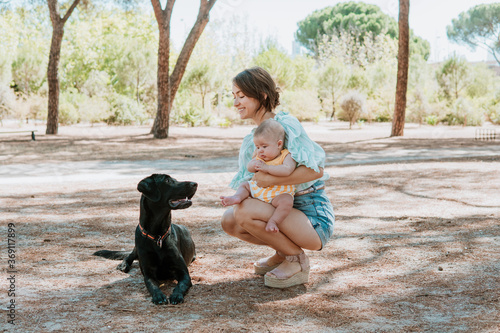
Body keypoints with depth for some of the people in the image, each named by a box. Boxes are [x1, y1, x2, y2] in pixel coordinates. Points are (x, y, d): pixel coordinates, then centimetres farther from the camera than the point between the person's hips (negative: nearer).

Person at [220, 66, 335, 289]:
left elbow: (316, 169, -27)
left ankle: (297, 260, -6)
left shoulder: (286, 125, -16)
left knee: (244, 211, -25)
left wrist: (271, 179, -28)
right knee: (229, 221, -4)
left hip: (313, 218, -8)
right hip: (285, 210, 8)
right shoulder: (250, 141, 10)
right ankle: (284, 251, 12)